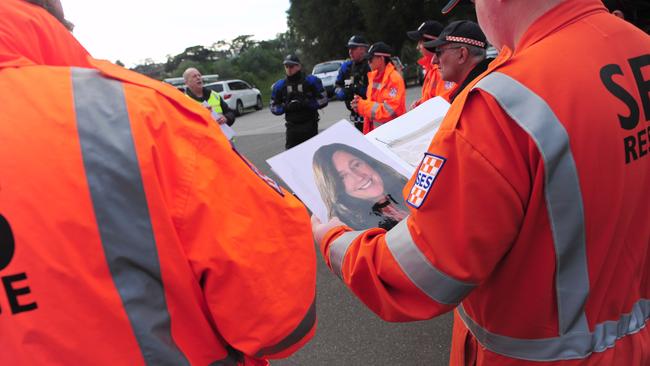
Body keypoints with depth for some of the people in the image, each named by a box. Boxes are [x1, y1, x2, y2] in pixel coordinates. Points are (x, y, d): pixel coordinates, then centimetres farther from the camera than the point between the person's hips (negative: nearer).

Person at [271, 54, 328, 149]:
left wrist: (306, 104, -17)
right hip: (292, 127, 2)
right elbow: (274, 108, 7)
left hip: (310, 125, -2)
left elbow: (323, 100, -4)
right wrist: (286, 107, -13)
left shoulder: (311, 81, -2)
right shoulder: (279, 86, 6)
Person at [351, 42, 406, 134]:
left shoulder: (394, 78, -16)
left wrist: (362, 105, -19)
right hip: (374, 131, 8)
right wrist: (359, 103, -3)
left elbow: (388, 110, -23)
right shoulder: (374, 76, 11)